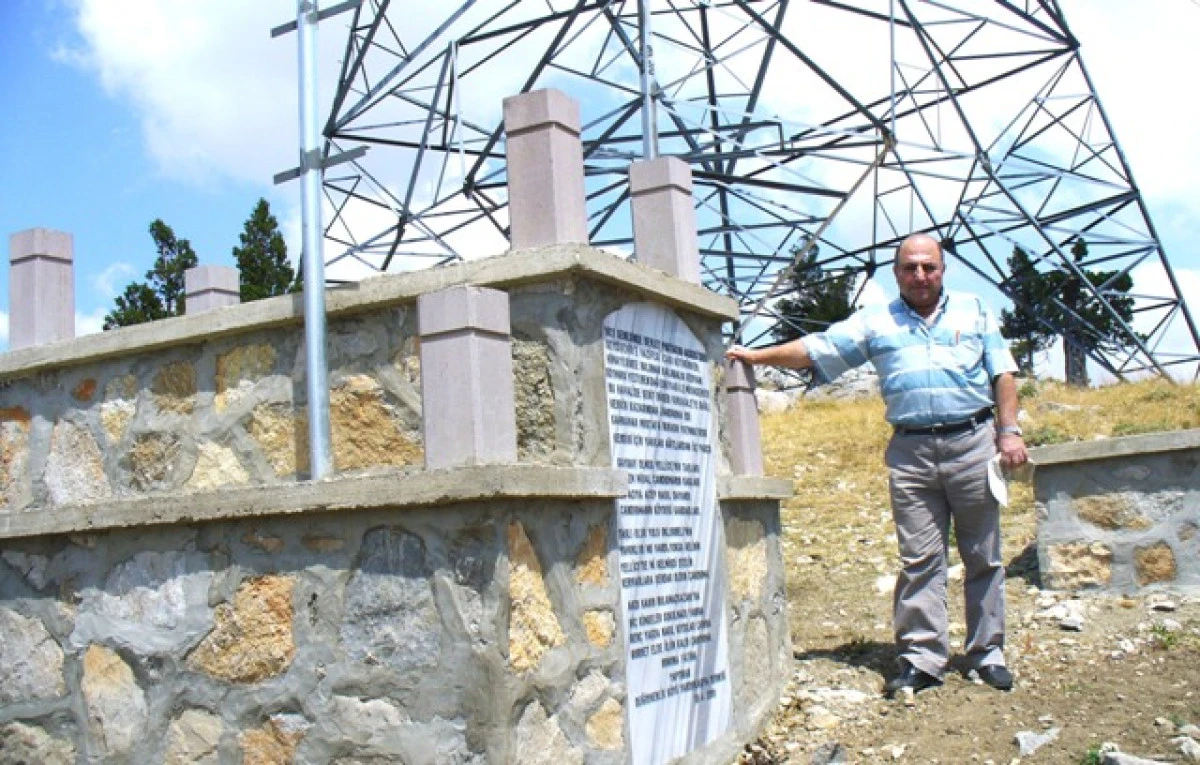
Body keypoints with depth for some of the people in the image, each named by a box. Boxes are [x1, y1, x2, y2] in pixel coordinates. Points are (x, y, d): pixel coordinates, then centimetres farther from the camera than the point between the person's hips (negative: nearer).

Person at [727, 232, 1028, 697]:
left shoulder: (974, 312, 13)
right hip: (910, 453, 0)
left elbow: (1002, 375, 9)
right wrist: (756, 356, 1)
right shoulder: (875, 322, 12)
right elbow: (814, 350, 8)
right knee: (919, 560, -1)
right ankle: (922, 659, 3)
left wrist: (1009, 432, -1)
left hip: (972, 442, 0)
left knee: (983, 557, 4)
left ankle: (987, 653, 13)